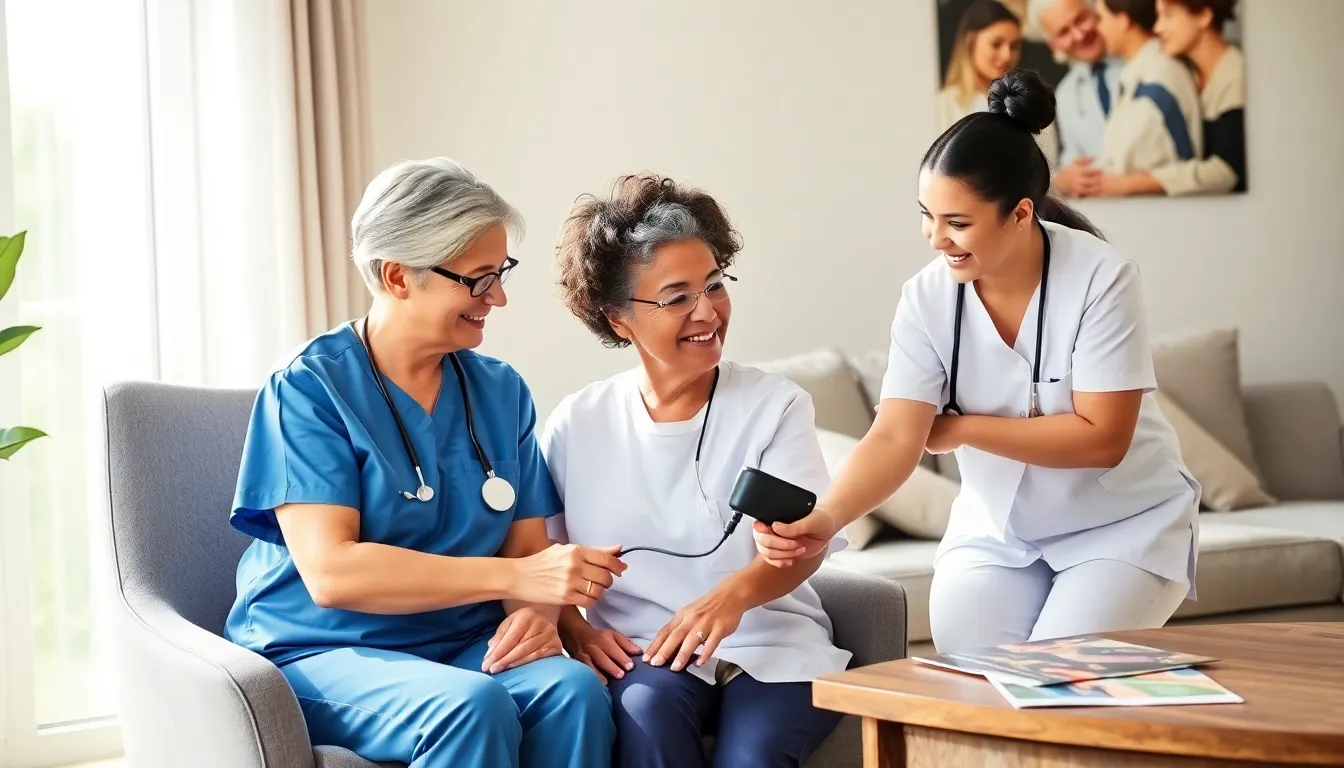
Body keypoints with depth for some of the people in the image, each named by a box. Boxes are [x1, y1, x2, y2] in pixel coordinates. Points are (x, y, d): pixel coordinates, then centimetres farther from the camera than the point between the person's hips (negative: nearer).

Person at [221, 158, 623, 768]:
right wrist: (514, 578, -24)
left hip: (465, 647, 5)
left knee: (574, 692, -28)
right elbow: (330, 571, -18)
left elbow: (528, 545, 9)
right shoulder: (308, 390, -8)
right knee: (472, 706, -35)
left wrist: (536, 611, -16)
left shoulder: (501, 392, 8)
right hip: (322, 652, -4)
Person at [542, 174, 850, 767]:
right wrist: (575, 631, -16)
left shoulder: (776, 405, 1)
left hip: (772, 649, -1)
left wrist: (734, 595, -34)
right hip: (643, 655, 1)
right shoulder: (577, 424, 6)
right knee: (647, 706, -33)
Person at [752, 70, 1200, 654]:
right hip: (996, 534, 3)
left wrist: (962, 428, -18)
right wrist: (825, 518, -39)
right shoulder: (928, 297, -13)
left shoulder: (1100, 278, -22)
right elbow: (894, 437, -21)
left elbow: (1102, 437, -22)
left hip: (1122, 525, -3)